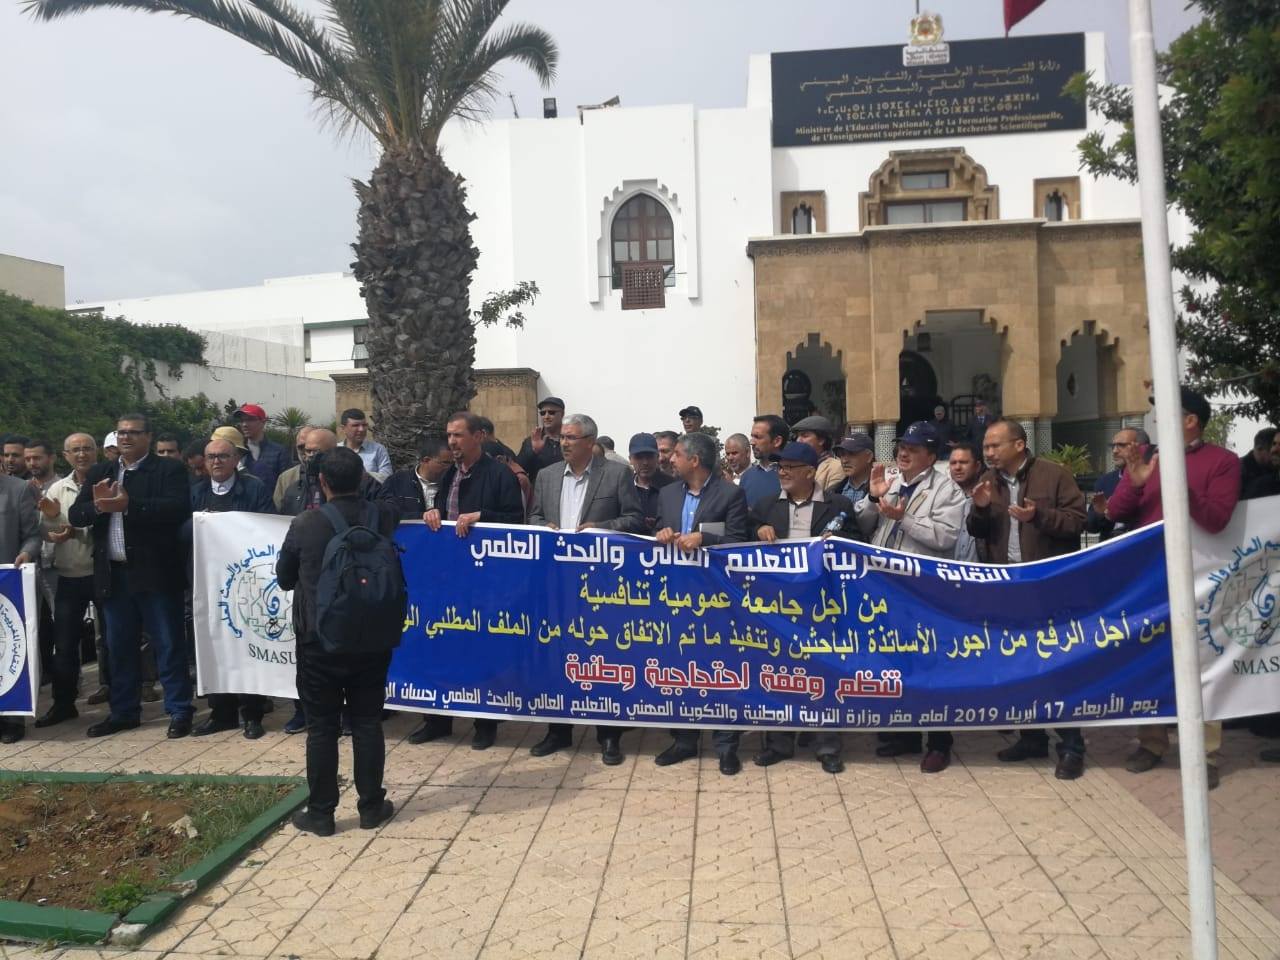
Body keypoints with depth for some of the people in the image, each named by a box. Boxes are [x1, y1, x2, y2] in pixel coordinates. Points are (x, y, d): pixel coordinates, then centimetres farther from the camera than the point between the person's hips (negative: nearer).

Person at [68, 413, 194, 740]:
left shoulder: (169, 470, -3)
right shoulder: (99, 474, 14)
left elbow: (179, 508, -18)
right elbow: (75, 515, 6)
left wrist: (128, 505, -25)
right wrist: (98, 506, -16)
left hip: (155, 572, -5)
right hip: (114, 574, 5)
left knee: (168, 644, 0)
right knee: (119, 647, 14)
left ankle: (179, 712, 8)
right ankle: (123, 711, 26)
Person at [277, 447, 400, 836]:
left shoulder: (305, 524, -11)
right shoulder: (384, 516, -5)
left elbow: (285, 578, 3)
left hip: (319, 640, -2)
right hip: (372, 638, 2)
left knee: (322, 727, 7)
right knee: (367, 722, 11)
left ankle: (321, 813, 16)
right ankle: (371, 807, 19)